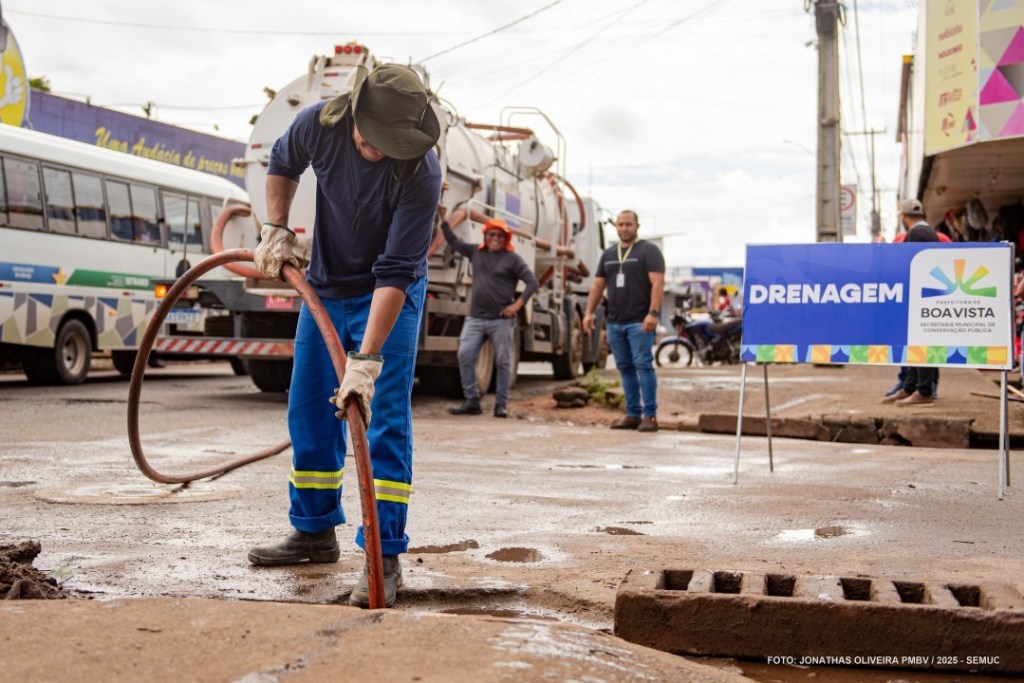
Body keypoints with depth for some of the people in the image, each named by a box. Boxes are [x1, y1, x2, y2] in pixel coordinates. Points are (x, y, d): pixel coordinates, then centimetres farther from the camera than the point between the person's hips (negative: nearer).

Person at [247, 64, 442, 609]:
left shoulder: (421, 173, -31)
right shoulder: (320, 123, -19)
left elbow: (394, 275, -34)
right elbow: (282, 164, 7)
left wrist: (366, 362, -38)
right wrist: (275, 230, -5)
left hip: (389, 296, -5)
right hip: (325, 284, 5)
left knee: (383, 416, -13)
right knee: (309, 412, 9)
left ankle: (384, 554, -8)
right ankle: (315, 532, 24)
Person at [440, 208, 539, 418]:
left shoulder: (512, 259, 1)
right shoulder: (476, 252, 13)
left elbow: (532, 282, -2)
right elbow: (454, 242, 25)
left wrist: (518, 304, -11)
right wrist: (443, 220, 19)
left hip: (501, 320, -4)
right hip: (475, 318, 4)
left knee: (503, 362, 1)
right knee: (465, 355, -8)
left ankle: (501, 405, 7)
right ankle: (471, 401, -2)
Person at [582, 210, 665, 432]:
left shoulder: (648, 251, -1)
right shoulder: (608, 254, 18)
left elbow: (658, 283, -10)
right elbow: (598, 285, 20)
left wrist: (653, 313, -21)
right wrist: (589, 312, 10)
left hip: (640, 322, -6)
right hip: (615, 322, 6)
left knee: (643, 365, -11)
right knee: (625, 368, 7)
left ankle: (650, 415, -9)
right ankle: (633, 414, 13)